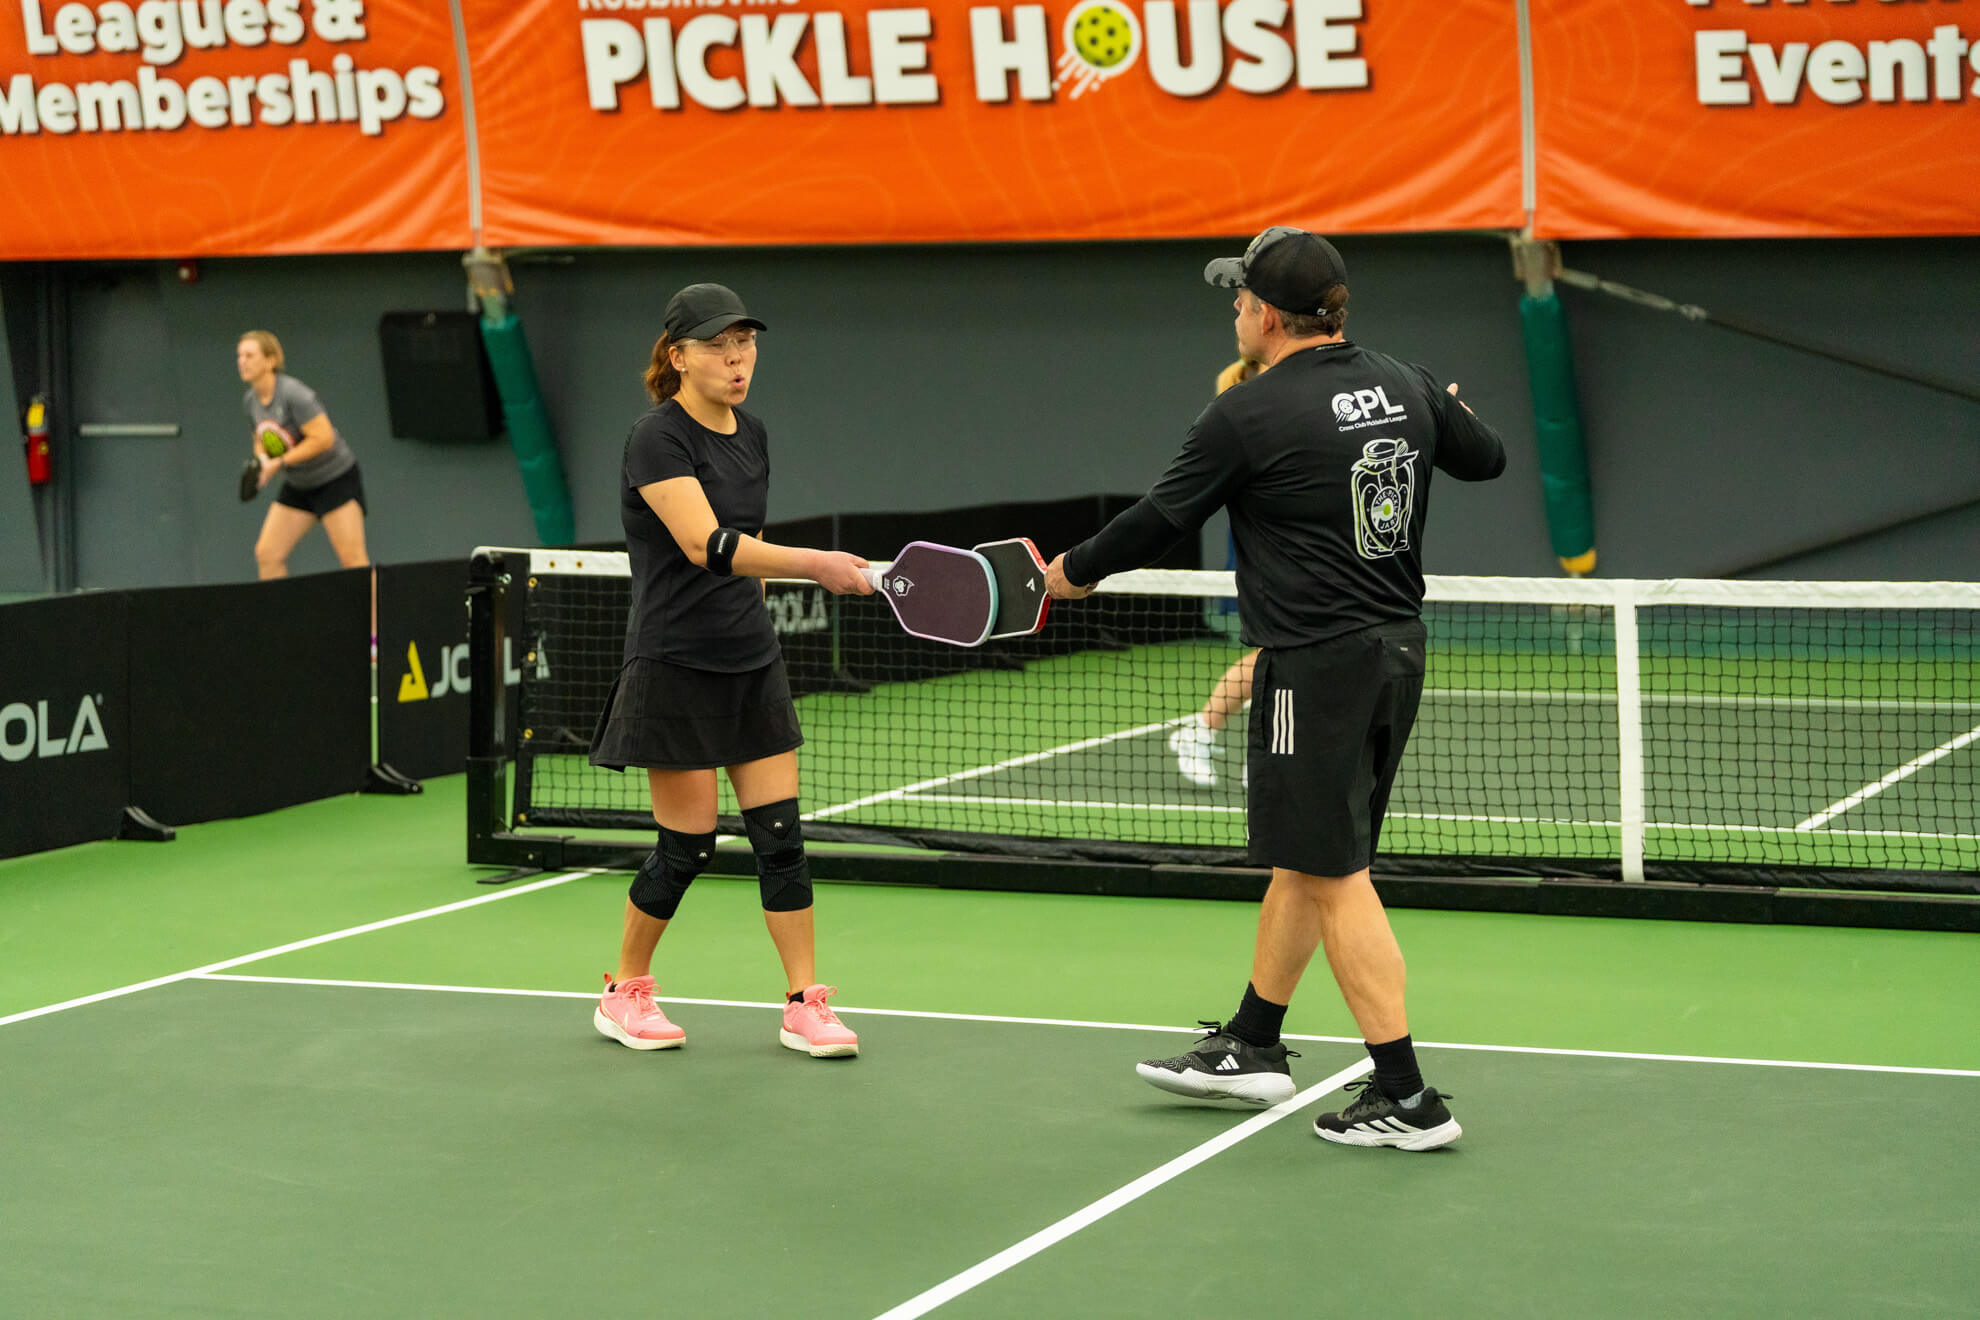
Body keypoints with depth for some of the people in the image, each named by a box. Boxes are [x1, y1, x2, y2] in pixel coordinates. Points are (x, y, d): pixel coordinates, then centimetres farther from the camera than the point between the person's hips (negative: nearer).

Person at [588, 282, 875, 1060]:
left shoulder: (751, 434, 10)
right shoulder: (657, 439, -15)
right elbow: (707, 545, -29)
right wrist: (813, 564, -39)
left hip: (751, 662, 7)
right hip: (676, 668, -7)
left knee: (780, 834, 2)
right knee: (687, 846, -1)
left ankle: (805, 1004, 7)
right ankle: (624, 993, 18)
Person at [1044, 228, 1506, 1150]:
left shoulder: (1246, 417, -14)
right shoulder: (1406, 387, 4)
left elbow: (1159, 521, -4)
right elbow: (1487, 458, 21)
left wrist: (1073, 571, 13)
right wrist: (1449, 417, 43)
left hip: (1317, 664, -8)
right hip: (1397, 649, 8)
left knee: (1336, 877, -3)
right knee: (1301, 860, 19)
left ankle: (1407, 1099, -2)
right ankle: (1251, 1047, 32)